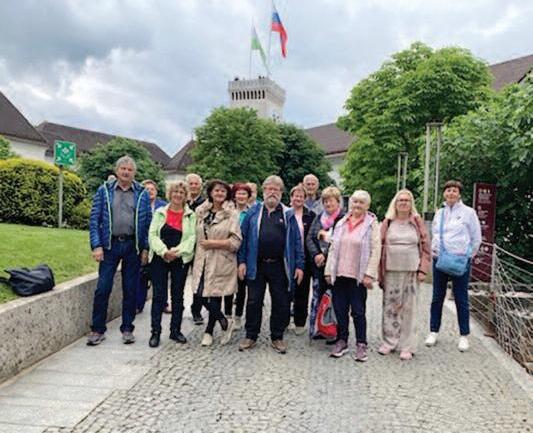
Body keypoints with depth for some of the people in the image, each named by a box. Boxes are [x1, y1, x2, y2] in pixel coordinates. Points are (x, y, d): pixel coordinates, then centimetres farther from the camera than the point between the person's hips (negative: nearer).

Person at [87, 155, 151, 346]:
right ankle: (97, 330, 12)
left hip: (133, 246, 1)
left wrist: (145, 248, -1)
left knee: (130, 289, 8)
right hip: (110, 245, -1)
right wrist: (96, 246, -8)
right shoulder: (104, 191, 4)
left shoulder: (142, 194, 5)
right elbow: (94, 220, 1)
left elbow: (147, 222, 5)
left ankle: (127, 329, 20)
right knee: (102, 288, -1)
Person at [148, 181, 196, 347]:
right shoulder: (160, 212, 7)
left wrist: (177, 251, -17)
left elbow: (191, 237, -3)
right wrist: (164, 251, -15)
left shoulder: (190, 215, 6)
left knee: (178, 296, 7)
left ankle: (175, 330, 17)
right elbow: (152, 234, -1)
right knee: (159, 295, -1)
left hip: (180, 260, 1)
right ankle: (155, 332, 5)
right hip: (159, 259, 0)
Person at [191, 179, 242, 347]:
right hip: (203, 261, 4)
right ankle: (223, 320, 24)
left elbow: (235, 241, -11)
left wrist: (212, 243, -12)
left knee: (213, 297, 2)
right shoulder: (201, 212, 9)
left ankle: (209, 331, 23)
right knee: (202, 296, -1)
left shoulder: (231, 214, -5)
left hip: (221, 262, -4)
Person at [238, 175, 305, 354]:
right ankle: (251, 336, 20)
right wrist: (242, 261, -3)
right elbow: (244, 237, 4)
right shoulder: (253, 212, 6)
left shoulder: (288, 215, 5)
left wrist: (299, 265, -4)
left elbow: (296, 241, 2)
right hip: (256, 265, 0)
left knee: (281, 303, 6)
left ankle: (277, 337, 21)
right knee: (253, 302, 7)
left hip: (280, 266, 0)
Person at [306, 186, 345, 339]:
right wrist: (316, 255, -8)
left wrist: (326, 256, -12)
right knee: (317, 297, 9)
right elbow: (309, 238, 7)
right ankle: (315, 329, 17)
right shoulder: (319, 218, 12)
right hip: (319, 264, 5)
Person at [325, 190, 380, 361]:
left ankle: (361, 344, 15)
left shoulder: (372, 224, -1)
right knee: (340, 310, 9)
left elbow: (376, 250, -7)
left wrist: (369, 274, -13)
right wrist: (328, 271, 8)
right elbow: (333, 248, 13)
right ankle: (342, 341, 22)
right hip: (339, 274, 4)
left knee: (358, 311, 3)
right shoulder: (341, 223, 12)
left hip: (358, 276, -4)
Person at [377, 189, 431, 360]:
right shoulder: (387, 223, 5)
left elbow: (425, 247, 4)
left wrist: (423, 270, -4)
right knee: (390, 306, 5)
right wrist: (380, 271, -1)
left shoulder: (417, 223, 5)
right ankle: (389, 342, 18)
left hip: (411, 272, -1)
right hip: (391, 271, 1)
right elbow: (380, 247, 4)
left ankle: (407, 346, 11)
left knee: (408, 308, 3)